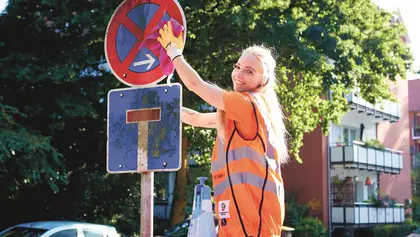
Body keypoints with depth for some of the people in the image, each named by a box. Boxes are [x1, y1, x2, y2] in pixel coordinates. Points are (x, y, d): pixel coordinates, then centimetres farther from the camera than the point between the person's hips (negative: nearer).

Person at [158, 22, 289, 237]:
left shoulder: (247, 103, -8)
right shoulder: (238, 111, 20)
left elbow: (196, 84, -5)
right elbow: (197, 118, 30)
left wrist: (174, 52, 8)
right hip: (241, 208, 10)